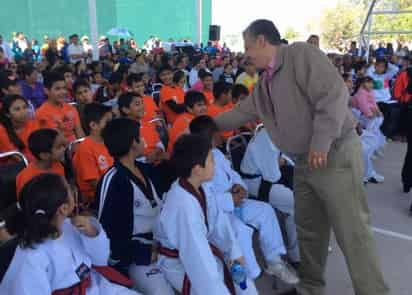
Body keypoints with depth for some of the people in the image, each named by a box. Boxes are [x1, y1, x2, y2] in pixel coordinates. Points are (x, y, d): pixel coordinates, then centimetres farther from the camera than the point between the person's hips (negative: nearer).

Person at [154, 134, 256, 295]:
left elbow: (218, 220, 1)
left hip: (202, 251, 8)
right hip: (180, 265, -8)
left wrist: (234, 253, 2)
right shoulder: (183, 206, -36)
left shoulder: (198, 188, -9)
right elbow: (196, 258, -35)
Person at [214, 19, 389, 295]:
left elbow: (334, 93, -21)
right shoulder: (266, 81, 15)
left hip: (336, 153, -8)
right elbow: (242, 112, 26)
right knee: (309, 228, 16)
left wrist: (322, 142, -24)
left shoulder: (301, 53, -11)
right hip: (304, 160, 9)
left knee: (352, 231, -4)